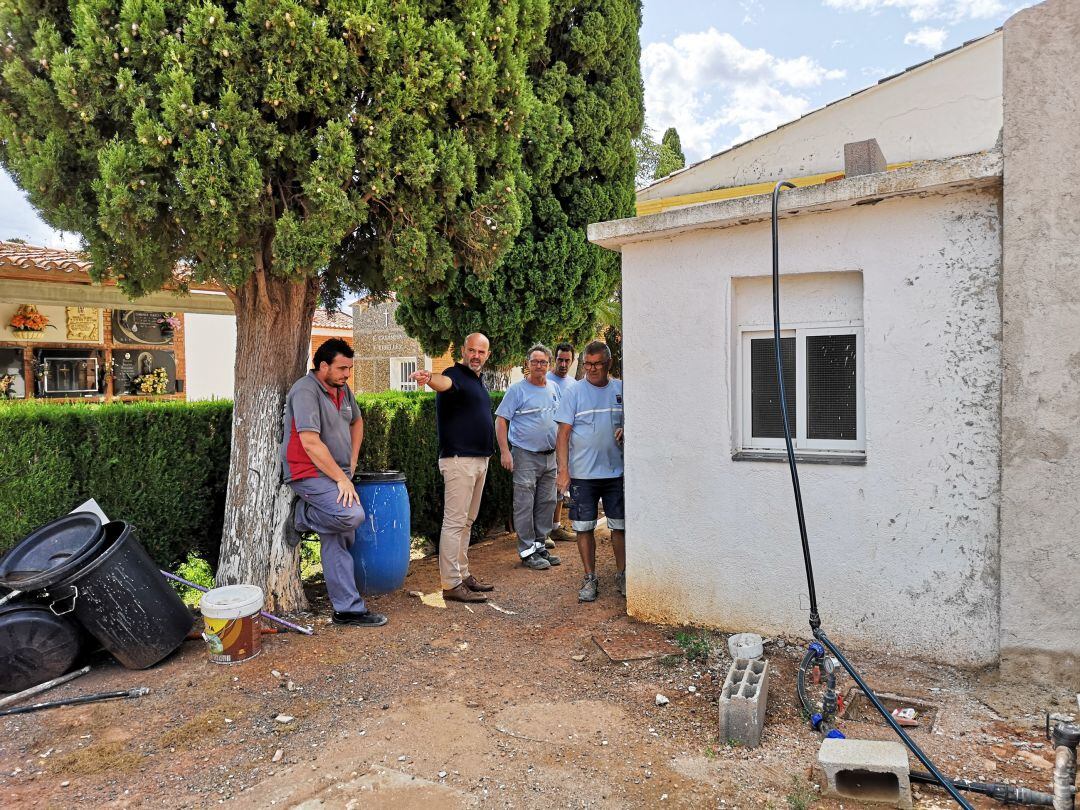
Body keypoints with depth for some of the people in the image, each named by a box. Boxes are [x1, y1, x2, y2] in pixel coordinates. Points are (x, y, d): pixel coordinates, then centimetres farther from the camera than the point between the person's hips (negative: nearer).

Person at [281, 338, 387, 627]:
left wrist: (352, 463, 18)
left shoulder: (342, 389, 12)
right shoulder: (305, 391, -16)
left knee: (338, 542, 7)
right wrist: (341, 478, -20)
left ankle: (348, 609, 11)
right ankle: (302, 515, -2)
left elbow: (357, 422, 29)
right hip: (310, 474, -8)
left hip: (336, 476, 8)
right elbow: (310, 443, -23)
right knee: (352, 515, -28)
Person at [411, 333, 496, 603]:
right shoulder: (455, 375, -10)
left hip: (480, 459, 9)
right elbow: (444, 382, -34)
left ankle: (463, 574, 25)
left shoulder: (479, 381, 17)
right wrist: (428, 378, -57)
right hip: (459, 459, -9)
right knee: (455, 521, -7)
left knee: (466, 521, 15)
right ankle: (451, 584, -3)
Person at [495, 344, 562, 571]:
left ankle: (539, 546, 25)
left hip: (550, 456, 6)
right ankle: (527, 552, 6)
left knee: (546, 504, 12)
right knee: (525, 506, -3)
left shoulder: (554, 389, 11)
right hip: (526, 456, -6)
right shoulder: (517, 389, -7)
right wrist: (504, 451, -17)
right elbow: (500, 420, -9)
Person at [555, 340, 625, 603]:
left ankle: (621, 576, 24)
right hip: (583, 473, -2)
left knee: (620, 526, 9)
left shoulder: (621, 389, 5)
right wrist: (563, 470, -11)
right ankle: (590, 579, 18)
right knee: (584, 528, 5)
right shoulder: (574, 393, -2)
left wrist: (626, 431, -8)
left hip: (616, 472, 2)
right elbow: (563, 434, -4)